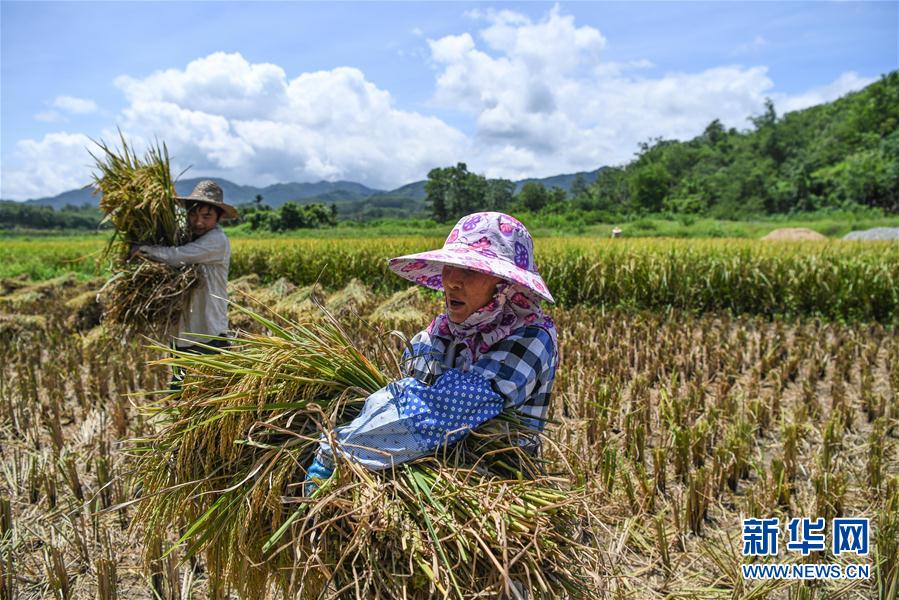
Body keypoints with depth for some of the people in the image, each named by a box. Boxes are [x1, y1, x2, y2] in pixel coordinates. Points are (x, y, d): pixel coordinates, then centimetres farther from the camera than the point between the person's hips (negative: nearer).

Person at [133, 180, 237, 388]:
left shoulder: (217, 241, -14)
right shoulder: (188, 237, 13)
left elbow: (177, 256, -23)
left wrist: (142, 249, -11)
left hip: (209, 338, -9)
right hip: (183, 336, 9)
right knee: (179, 392, 16)